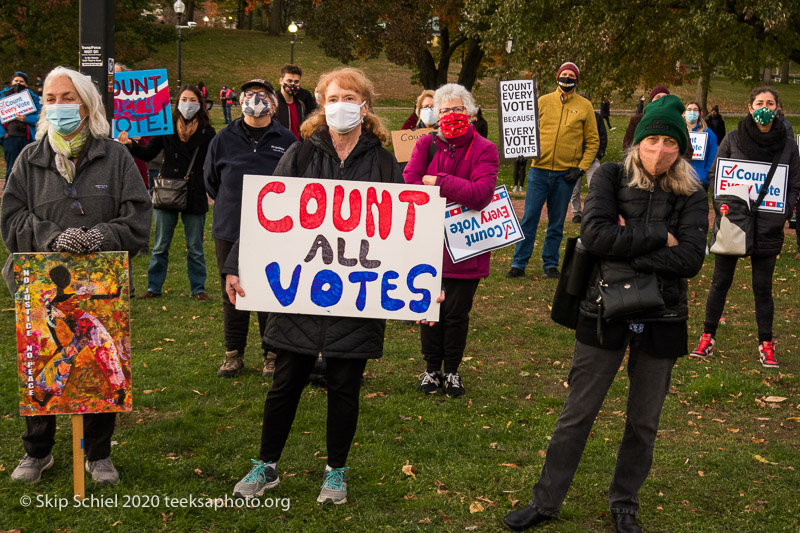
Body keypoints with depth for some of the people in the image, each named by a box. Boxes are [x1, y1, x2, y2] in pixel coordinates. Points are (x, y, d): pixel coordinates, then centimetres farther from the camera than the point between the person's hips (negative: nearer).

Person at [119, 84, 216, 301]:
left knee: (195, 248, 8)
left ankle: (198, 288, 19)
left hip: (195, 195, -1)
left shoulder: (207, 132, 1)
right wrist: (130, 144, -17)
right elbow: (148, 153, 0)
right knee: (160, 246, 9)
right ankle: (154, 288, 19)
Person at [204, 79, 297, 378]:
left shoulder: (286, 140, -1)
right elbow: (210, 180, 15)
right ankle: (233, 354, 22)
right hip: (230, 232, 2)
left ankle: (272, 354, 18)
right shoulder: (224, 140, 4)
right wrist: (231, 207, 14)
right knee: (233, 295, 9)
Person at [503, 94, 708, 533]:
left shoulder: (691, 197, 0)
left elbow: (691, 259, -14)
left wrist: (626, 252, -19)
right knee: (577, 415, 7)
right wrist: (658, 237, -16)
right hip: (605, 314, -1)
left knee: (644, 423, 14)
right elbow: (595, 233, -18)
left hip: (661, 320, 2)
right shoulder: (611, 178, -3)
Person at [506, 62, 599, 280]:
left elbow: (593, 141, 6)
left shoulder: (584, 106, 5)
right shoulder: (543, 102, 6)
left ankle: (550, 265, 18)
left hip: (566, 174, 0)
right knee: (529, 219, -1)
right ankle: (519, 264, 7)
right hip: (539, 170, 0)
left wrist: (581, 168, -4)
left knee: (556, 223, 7)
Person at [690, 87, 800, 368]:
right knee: (720, 282, 9)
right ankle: (708, 337, 20)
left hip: (767, 227, 0)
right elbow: (714, 174, 6)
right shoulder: (733, 139, -1)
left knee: (763, 287, 8)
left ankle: (766, 344, 20)